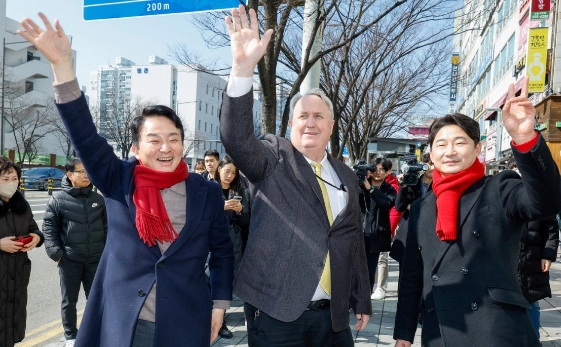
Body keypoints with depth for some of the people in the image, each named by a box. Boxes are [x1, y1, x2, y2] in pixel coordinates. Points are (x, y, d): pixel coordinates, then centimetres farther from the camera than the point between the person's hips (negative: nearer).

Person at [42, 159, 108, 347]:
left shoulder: (98, 199, 5)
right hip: (69, 260, -2)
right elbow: (49, 227, -3)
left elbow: (107, 226, 8)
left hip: (96, 259, 2)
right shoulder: (58, 199, -5)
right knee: (69, 301, 11)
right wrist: (55, 252, -9)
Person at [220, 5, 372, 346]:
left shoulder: (347, 177, 10)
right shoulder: (274, 158, -2)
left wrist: (363, 301, 15)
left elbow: (354, 240, 13)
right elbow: (236, 136, -22)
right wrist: (243, 67, -33)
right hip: (275, 312, -4)